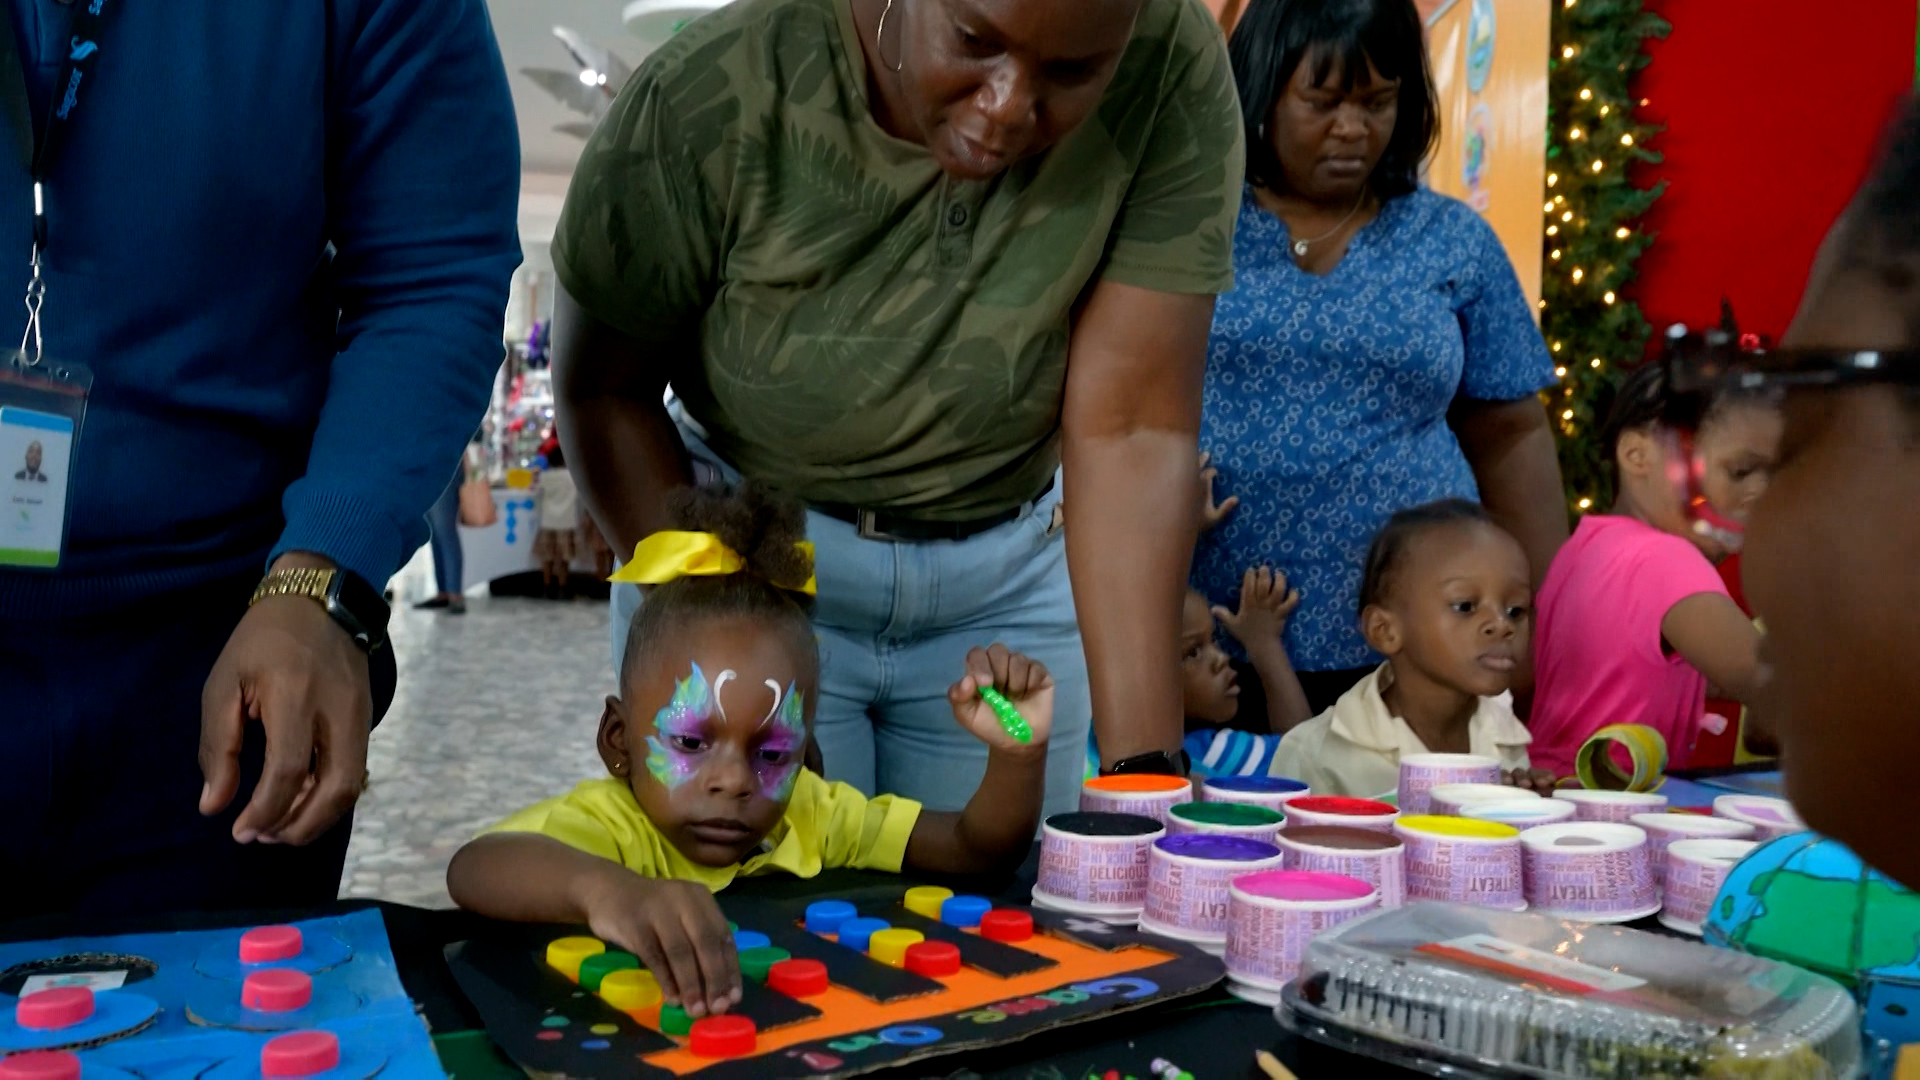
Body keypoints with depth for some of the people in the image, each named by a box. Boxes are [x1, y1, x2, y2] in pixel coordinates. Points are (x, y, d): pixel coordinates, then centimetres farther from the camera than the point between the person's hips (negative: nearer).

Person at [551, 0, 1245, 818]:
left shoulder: (1175, 76, -21)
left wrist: (1145, 765, -28)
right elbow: (604, 391, -11)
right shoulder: (712, 96, -23)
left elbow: (1129, 430, -23)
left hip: (1007, 581, 2)